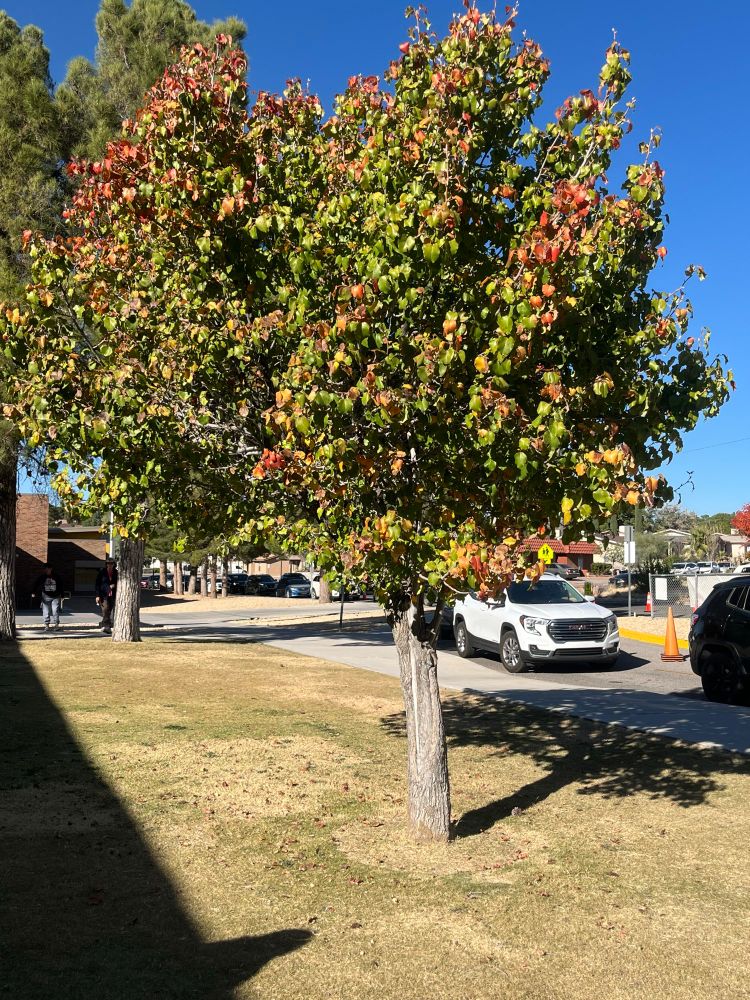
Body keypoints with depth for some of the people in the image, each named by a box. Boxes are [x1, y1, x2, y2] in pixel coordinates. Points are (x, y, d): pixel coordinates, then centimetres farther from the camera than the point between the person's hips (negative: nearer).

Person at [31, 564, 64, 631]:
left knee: (55, 611, -6)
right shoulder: (41, 577, 4)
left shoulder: (56, 577, 4)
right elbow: (36, 585, 3)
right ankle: (46, 625, 7)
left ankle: (57, 625, 2)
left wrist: (61, 596, 8)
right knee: (46, 612, 0)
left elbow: (60, 587, 9)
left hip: (55, 597, -1)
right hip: (46, 597, 1)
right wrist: (33, 593, -10)